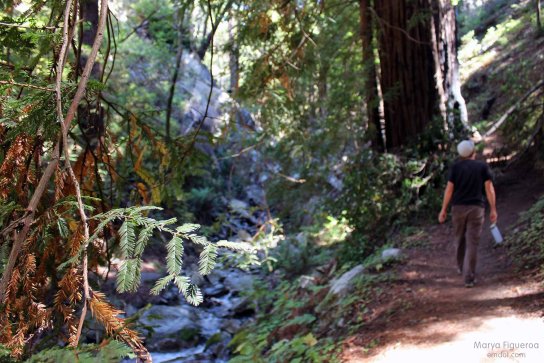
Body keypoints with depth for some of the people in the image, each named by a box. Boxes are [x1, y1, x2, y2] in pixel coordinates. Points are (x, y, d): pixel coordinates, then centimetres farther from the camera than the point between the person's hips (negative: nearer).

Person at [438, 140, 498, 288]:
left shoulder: (455, 166, 0)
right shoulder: (482, 166, 1)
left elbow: (449, 189, -4)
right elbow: (489, 188, -4)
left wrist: (443, 210, 1)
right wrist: (493, 209, 0)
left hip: (458, 208, 1)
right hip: (476, 208, -1)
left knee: (460, 239, 21)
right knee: (472, 243, -1)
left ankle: (461, 267, 39)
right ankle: (469, 277, -5)